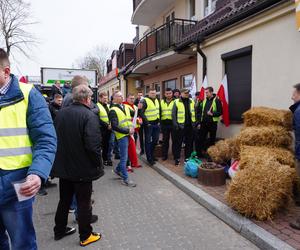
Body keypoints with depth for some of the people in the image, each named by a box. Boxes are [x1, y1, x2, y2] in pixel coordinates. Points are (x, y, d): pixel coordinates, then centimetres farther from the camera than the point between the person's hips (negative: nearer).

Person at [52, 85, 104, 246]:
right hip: (82, 168, -6)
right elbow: (93, 145, -27)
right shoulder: (89, 116, -20)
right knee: (84, 203, 10)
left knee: (64, 200, 23)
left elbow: (54, 138, 9)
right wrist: (98, 164, -12)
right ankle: (85, 236, 26)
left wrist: (61, 159, 18)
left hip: (63, 167, 6)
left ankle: (59, 230, 39)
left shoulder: (61, 113, 1)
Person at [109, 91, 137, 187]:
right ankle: (125, 179, 11)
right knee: (124, 157, 0)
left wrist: (132, 127, 2)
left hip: (129, 135, 7)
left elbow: (131, 118, 22)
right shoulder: (113, 110, -11)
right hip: (122, 136, -7)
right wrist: (128, 131, -17)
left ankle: (117, 169, 39)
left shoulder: (126, 107, 13)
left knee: (124, 156, 17)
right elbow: (114, 127, -17)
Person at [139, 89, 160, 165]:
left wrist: (159, 121, 12)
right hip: (149, 124, -7)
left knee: (155, 140, 14)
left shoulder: (157, 100, 13)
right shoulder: (145, 101, -11)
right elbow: (141, 113, -15)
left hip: (156, 124, 7)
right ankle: (149, 159, 8)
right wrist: (146, 123, -16)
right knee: (148, 141, 1)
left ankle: (152, 155, 30)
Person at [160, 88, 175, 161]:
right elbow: (159, 112, 14)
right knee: (165, 140, 10)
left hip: (173, 123, -3)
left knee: (174, 139, 4)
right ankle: (164, 155, 20)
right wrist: (160, 122, 8)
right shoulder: (161, 102, 11)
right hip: (164, 123, 3)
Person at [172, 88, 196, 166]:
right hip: (180, 126, -4)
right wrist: (175, 124, -11)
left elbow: (195, 113, 13)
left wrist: (194, 123, 6)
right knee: (178, 143, 2)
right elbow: (173, 114, -4)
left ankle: (188, 158, 24)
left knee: (189, 143, 12)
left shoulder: (192, 101, 9)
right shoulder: (176, 102, -3)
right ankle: (177, 159, 11)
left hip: (190, 126, 4)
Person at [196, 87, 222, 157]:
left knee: (212, 140, 7)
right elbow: (200, 112, 10)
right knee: (201, 138, 6)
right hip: (203, 123, 5)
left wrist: (212, 114, -23)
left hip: (212, 123, -5)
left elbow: (220, 112, -8)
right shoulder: (204, 101, 10)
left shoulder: (217, 100, -6)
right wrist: (199, 122, 6)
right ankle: (200, 153, 17)